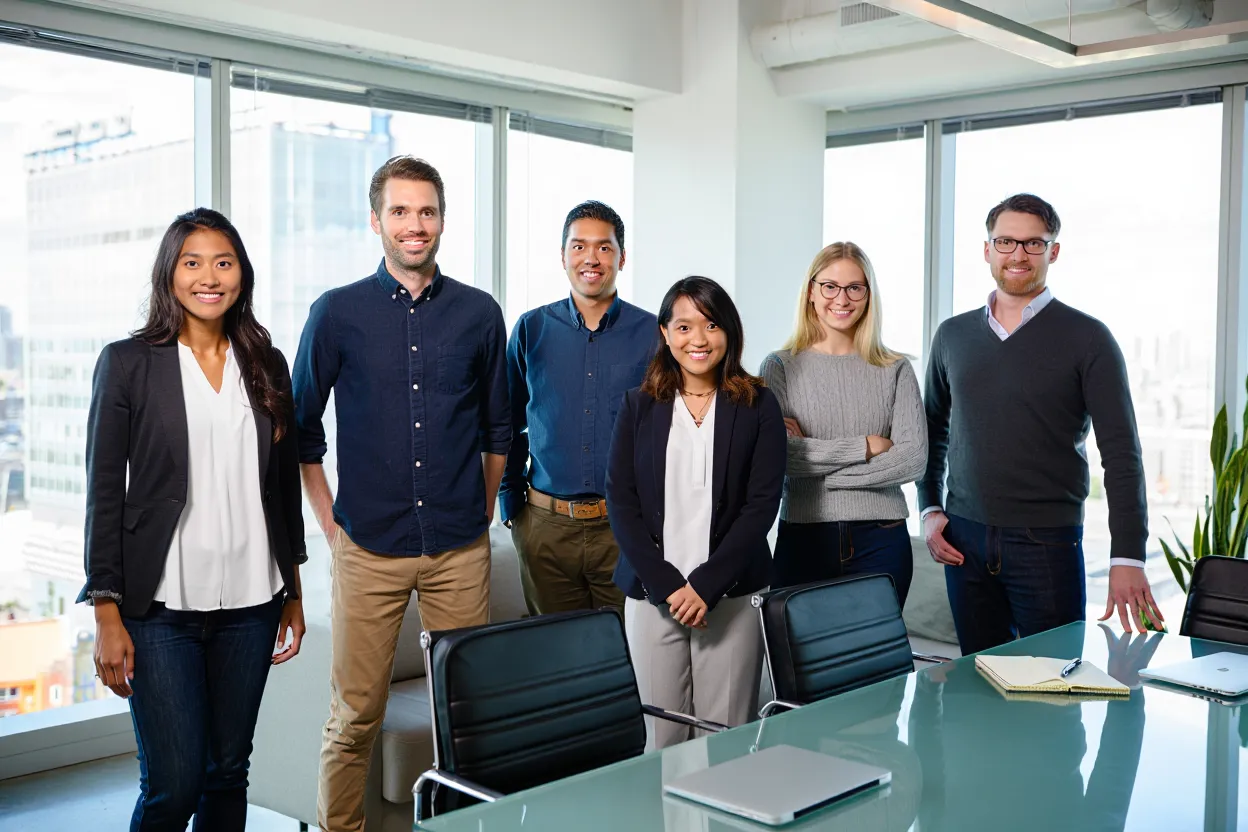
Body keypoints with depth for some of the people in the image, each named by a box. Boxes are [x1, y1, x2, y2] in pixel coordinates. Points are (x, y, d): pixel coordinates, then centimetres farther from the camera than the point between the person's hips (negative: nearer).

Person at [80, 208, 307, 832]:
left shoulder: (266, 366, 8)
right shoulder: (127, 363, -3)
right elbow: (104, 494, -3)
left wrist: (292, 596, 13)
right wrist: (107, 615, -7)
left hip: (249, 604, 4)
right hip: (161, 608, -3)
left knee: (228, 773, 11)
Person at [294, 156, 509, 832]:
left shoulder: (479, 313, 6)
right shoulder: (337, 313, 1)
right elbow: (302, 428, 8)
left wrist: (482, 514, 10)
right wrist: (330, 523, 4)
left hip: (460, 548, 2)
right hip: (368, 547, -1)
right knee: (355, 717, 4)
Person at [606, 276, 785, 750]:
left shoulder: (757, 406, 4)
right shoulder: (639, 406, 9)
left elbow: (762, 503, -2)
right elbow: (620, 502, 3)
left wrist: (707, 586, -11)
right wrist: (666, 585, -8)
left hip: (731, 597, -1)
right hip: (652, 595, 1)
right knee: (662, 737, 2)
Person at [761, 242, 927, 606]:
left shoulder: (896, 370, 5)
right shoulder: (781, 367, 2)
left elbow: (913, 460, -6)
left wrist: (814, 463, -10)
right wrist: (865, 447, -9)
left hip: (880, 540, 1)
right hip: (802, 539, -1)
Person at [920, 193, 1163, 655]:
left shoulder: (1087, 338, -4)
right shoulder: (953, 336, 9)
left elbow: (1121, 453, -8)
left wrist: (1127, 556, -15)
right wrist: (930, 510, 6)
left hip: (1048, 543, -3)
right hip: (965, 541, 4)